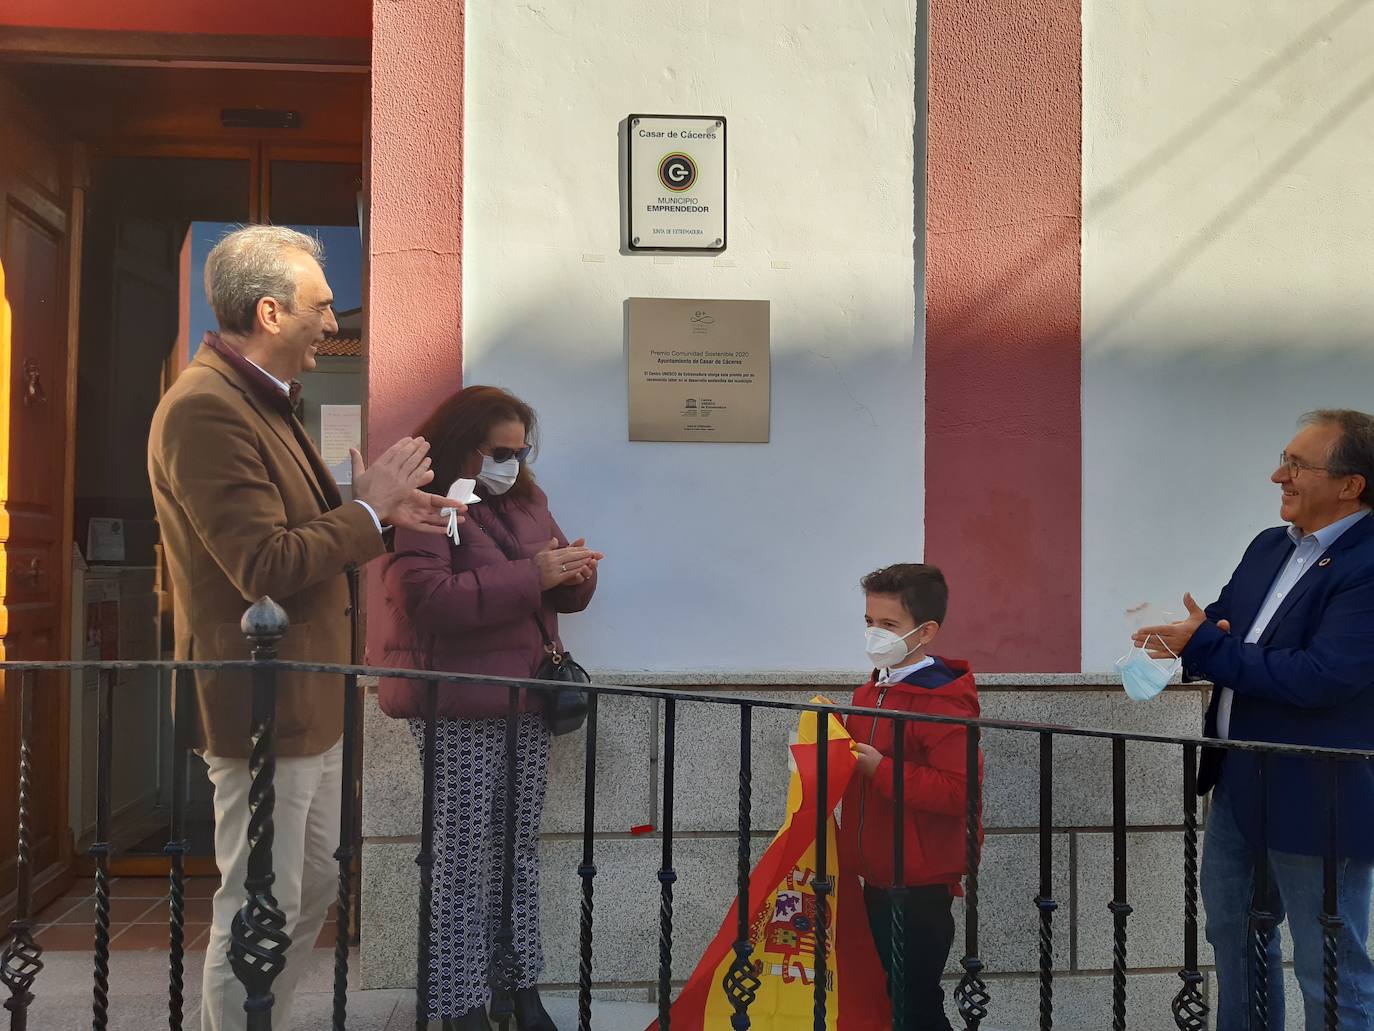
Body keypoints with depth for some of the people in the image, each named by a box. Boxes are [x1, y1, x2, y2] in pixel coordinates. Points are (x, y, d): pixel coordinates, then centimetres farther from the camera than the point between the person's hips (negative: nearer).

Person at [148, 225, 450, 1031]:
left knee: (315, 890, 21)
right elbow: (265, 566, -26)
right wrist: (368, 507, -16)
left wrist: (383, 513, 6)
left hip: (309, 695, 11)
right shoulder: (205, 408, -20)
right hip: (264, 704, -11)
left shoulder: (261, 399, 13)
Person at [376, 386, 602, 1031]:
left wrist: (575, 573, -5)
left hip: (526, 707, 7)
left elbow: (565, 595, 20)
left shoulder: (525, 503, 15)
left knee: (519, 850, 12)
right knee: (462, 858, -2)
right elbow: (426, 598, -22)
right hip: (459, 715, -7)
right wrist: (532, 574, -22)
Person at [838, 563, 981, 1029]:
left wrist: (880, 768, -25)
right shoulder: (871, 691, 9)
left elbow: (959, 792, -26)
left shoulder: (943, 704, -18)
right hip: (878, 878, 9)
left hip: (920, 887, -9)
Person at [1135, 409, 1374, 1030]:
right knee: (1234, 933, 24)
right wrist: (1180, 640, -15)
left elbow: (1319, 676, -28)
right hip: (1239, 784, 9)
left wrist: (1203, 645, -22)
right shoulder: (1269, 547, 8)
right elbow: (1217, 626, 9)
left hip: (1316, 801, -9)